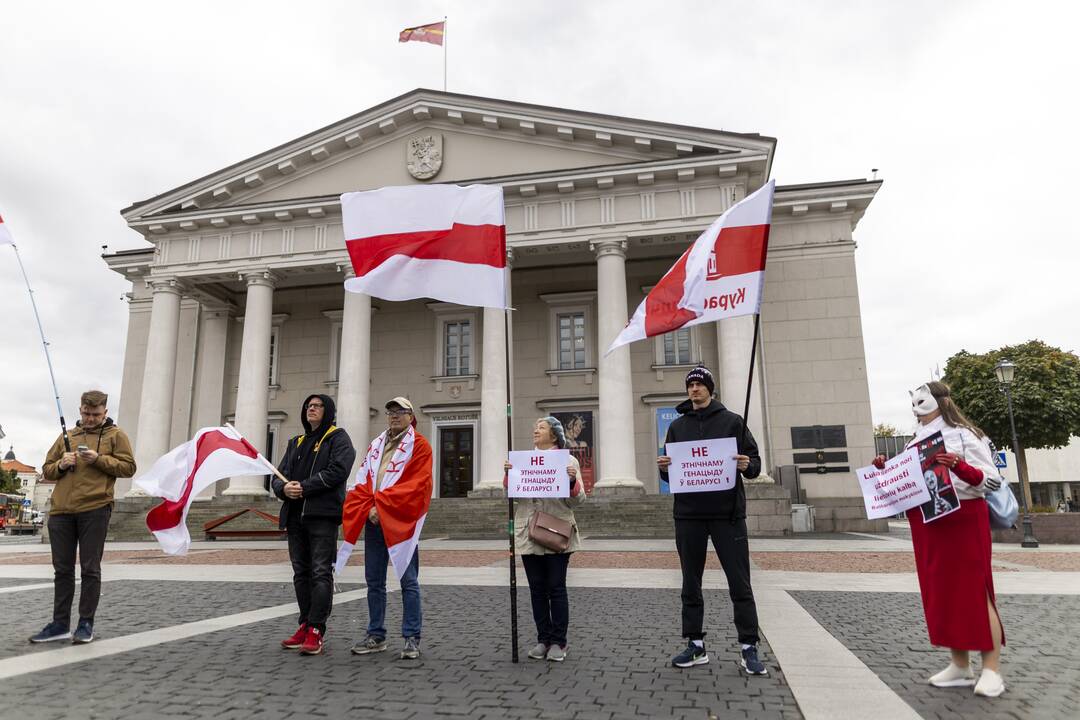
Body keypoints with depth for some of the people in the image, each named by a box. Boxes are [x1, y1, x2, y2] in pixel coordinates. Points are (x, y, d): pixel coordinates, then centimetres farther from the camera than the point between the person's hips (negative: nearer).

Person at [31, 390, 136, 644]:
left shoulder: (115, 435, 6)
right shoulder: (67, 437, 18)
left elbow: (128, 467, -2)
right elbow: (47, 470, 20)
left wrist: (99, 459, -13)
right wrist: (61, 464, -1)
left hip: (94, 510, -4)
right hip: (61, 511, 5)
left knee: (90, 569, 0)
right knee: (62, 569, 9)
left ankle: (86, 624, 8)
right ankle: (60, 624, 17)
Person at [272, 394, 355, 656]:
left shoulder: (338, 438, 3)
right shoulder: (296, 443, 23)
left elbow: (337, 471, -13)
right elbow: (278, 476, 15)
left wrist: (304, 487, -14)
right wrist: (284, 488, -9)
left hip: (323, 515, -7)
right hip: (295, 515, 7)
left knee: (321, 572, -8)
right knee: (301, 572, 10)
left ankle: (316, 630, -7)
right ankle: (305, 625, 19)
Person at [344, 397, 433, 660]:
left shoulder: (419, 445, -1)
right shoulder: (376, 445, 17)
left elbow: (415, 484, -11)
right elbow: (363, 480, 10)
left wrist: (381, 506, -14)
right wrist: (369, 508, -8)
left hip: (401, 521, -6)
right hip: (373, 519, 6)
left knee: (408, 580, -1)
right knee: (374, 580, 10)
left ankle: (411, 639, 5)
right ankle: (376, 636, 20)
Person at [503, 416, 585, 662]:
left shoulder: (568, 460, 1)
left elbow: (577, 501, -3)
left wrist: (573, 481, -22)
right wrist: (508, 474, -8)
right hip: (528, 534, 4)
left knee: (556, 588, 2)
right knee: (537, 589, 9)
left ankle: (558, 642, 12)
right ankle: (543, 639, 20)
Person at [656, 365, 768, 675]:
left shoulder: (732, 421, 4)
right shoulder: (677, 426, 11)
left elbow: (755, 462, 4)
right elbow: (670, 472, 13)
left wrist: (746, 466, -18)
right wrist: (664, 469, -9)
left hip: (727, 513, -3)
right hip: (689, 514, 3)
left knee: (740, 583, 1)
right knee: (691, 583, 8)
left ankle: (749, 648, 11)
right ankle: (696, 645, 19)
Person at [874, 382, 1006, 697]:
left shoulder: (963, 435, -5)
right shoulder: (915, 442, 14)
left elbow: (992, 480, -12)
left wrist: (960, 467, -28)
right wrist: (886, 470, 4)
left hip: (963, 520, -7)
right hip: (926, 526, 7)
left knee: (975, 592, -3)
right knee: (941, 594, 8)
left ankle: (992, 670, 5)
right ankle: (960, 666, 17)